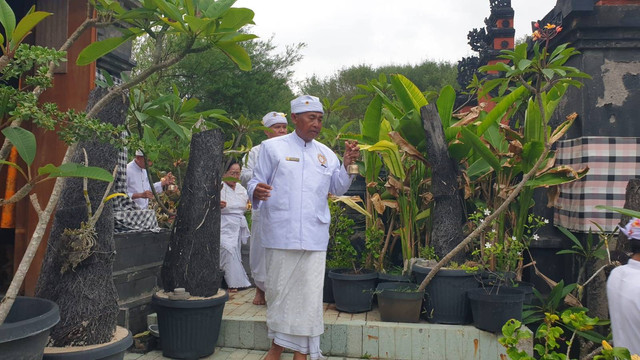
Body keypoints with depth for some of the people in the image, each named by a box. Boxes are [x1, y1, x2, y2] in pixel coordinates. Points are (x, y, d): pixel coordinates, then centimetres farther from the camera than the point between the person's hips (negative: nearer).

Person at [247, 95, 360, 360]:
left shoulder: (325, 154, 14)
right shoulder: (272, 147, 4)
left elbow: (337, 189, 17)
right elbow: (256, 182, 2)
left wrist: (346, 165, 1)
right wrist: (256, 191, -21)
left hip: (314, 237, 3)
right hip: (280, 234, -2)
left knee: (309, 295, 3)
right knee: (279, 291, 7)